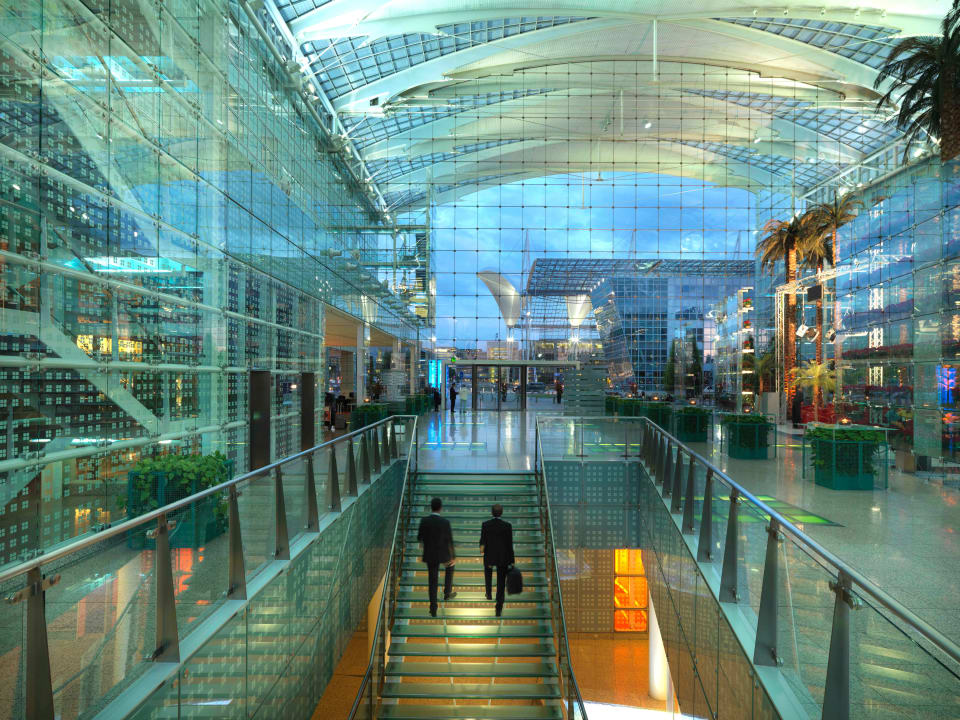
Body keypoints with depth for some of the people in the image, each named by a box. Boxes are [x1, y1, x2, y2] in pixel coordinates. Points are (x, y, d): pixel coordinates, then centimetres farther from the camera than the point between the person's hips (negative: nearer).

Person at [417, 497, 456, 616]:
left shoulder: (424, 521, -11)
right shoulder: (445, 522, -18)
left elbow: (419, 538, 2)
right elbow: (450, 541, -12)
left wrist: (422, 546, 26)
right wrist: (453, 557, 1)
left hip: (429, 555, 2)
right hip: (443, 553, -2)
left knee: (432, 580, 13)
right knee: (450, 566, 31)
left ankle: (433, 608, 14)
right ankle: (447, 593, 33)